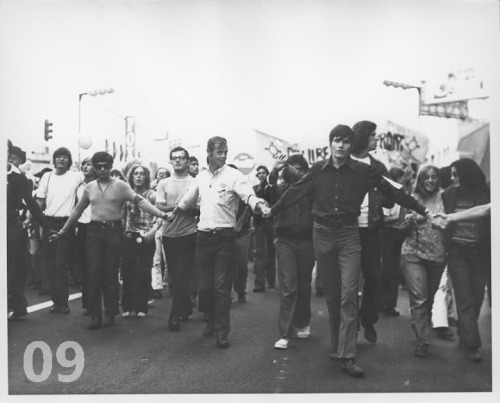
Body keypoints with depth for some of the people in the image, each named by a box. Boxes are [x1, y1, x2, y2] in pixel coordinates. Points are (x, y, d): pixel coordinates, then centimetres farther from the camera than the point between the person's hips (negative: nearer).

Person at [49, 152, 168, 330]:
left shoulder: (120, 185, -1)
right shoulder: (90, 187, 10)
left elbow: (139, 201, -11)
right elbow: (77, 210, 17)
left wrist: (160, 214, -24)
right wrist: (62, 232, 19)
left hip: (114, 230, -3)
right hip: (94, 231, 3)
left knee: (111, 274, 4)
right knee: (94, 273, 1)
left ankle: (110, 314, 16)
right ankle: (95, 315, 10)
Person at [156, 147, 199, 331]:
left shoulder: (195, 183, 2)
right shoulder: (164, 183, 8)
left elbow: (201, 210, -2)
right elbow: (159, 207, -3)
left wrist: (189, 208, -22)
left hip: (188, 235, -3)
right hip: (169, 234, 3)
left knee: (182, 277, -6)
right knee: (174, 276, 12)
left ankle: (175, 316, -3)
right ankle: (186, 307, 29)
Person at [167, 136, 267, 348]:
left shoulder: (233, 175, -7)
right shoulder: (202, 176, 9)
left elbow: (249, 195, -20)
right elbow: (188, 199, 26)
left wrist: (261, 207, -40)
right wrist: (174, 212, 36)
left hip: (224, 237, -4)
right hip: (203, 236, 4)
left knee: (222, 286, -3)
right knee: (205, 285, 11)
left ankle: (222, 331, 6)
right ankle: (211, 320, 32)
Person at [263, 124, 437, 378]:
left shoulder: (363, 171, -2)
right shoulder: (318, 170, 1)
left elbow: (392, 192, 2)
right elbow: (296, 192, 11)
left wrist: (423, 211, 3)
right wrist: (273, 210, 19)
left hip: (349, 235, -2)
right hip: (322, 233, 2)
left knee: (348, 295, -9)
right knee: (331, 295, 9)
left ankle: (346, 357, -7)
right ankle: (337, 346, 24)